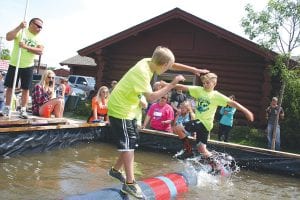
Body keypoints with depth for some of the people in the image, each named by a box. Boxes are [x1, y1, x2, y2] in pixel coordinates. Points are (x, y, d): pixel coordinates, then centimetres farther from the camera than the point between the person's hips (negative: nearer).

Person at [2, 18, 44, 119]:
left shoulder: (38, 39, 4)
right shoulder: (21, 32, -5)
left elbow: (40, 51, -13)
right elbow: (8, 37, -20)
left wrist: (26, 47, -23)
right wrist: (19, 27, -26)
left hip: (28, 66, 2)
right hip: (14, 65, -2)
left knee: (26, 89, 2)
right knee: (10, 87, 5)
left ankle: (23, 110, 8)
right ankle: (7, 108, 16)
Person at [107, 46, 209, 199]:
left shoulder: (148, 62, -2)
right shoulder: (142, 72, -28)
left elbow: (173, 65, 10)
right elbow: (151, 98, -33)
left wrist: (195, 70, 9)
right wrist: (172, 84, -28)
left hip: (128, 109, 9)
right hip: (120, 110, -9)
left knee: (132, 142, 15)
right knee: (128, 144, -7)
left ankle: (115, 169, 30)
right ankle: (130, 183, -2)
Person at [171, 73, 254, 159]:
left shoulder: (216, 95, -8)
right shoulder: (199, 90, 5)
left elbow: (231, 102, -15)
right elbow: (184, 87, -1)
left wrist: (246, 111, -24)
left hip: (205, 123, -6)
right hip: (199, 121, 6)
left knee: (178, 128, -17)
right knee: (202, 149, 7)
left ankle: (188, 150, 1)